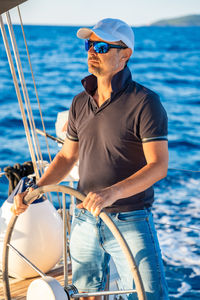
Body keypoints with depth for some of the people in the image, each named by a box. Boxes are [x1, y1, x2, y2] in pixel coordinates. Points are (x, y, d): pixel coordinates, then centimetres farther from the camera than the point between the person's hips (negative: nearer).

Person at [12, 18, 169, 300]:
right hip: (84, 221, 6)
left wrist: (112, 192, -33)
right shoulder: (80, 103, 7)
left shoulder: (144, 102, -13)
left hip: (130, 222, -6)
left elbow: (158, 166, -19)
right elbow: (67, 156, 15)